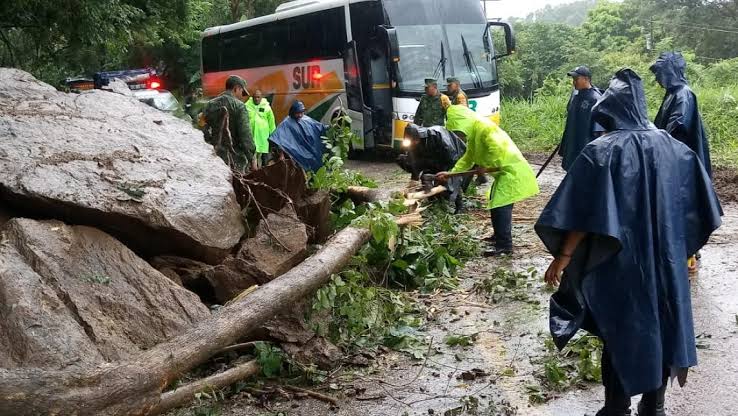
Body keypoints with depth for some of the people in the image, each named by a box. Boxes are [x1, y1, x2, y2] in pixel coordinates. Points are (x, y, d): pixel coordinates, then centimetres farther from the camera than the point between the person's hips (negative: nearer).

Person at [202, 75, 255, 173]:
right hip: (234, 157, -6)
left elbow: (204, 132, 12)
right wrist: (251, 157, -7)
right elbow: (245, 134, -11)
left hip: (213, 156, 6)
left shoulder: (209, 105, 11)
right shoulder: (238, 105, -7)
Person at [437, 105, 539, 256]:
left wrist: (486, 165, -20)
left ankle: (504, 245, -10)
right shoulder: (473, 135, 14)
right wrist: (450, 173, 12)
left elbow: (497, 147, -32)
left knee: (500, 206, -13)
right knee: (495, 202, 21)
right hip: (503, 170, 11)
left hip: (511, 170, -11)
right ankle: (500, 236, 37)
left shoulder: (483, 127, -19)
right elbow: (467, 158, 20)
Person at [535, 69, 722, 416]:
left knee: (621, 331, 9)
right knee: (661, 326, 17)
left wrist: (564, 255, -14)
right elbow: (699, 205, 8)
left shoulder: (602, 151, -15)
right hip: (665, 258, 4)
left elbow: (586, 214, -20)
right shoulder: (672, 146, 0)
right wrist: (681, 244, 21)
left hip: (621, 261, -4)